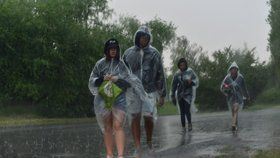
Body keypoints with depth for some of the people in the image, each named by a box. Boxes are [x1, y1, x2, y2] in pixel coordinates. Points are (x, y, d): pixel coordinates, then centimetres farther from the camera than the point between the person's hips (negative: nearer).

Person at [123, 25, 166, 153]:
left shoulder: (154, 53, 4)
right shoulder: (128, 53, 7)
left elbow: (160, 75, 4)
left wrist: (162, 94, 1)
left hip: (150, 90, -1)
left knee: (148, 117, -5)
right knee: (135, 118, -2)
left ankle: (149, 143, 18)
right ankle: (137, 147, 2)